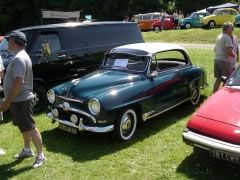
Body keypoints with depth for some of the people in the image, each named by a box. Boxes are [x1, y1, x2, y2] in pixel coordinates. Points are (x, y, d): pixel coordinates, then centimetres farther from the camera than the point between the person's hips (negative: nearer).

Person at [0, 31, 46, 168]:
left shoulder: (19, 58, -22)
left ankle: (41, 156, 8)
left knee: (30, 128, -2)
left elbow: (19, 83, -29)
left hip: (21, 101, -10)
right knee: (25, 127, 21)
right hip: (20, 100, 10)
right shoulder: (21, 56, 12)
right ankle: (27, 150, 37)